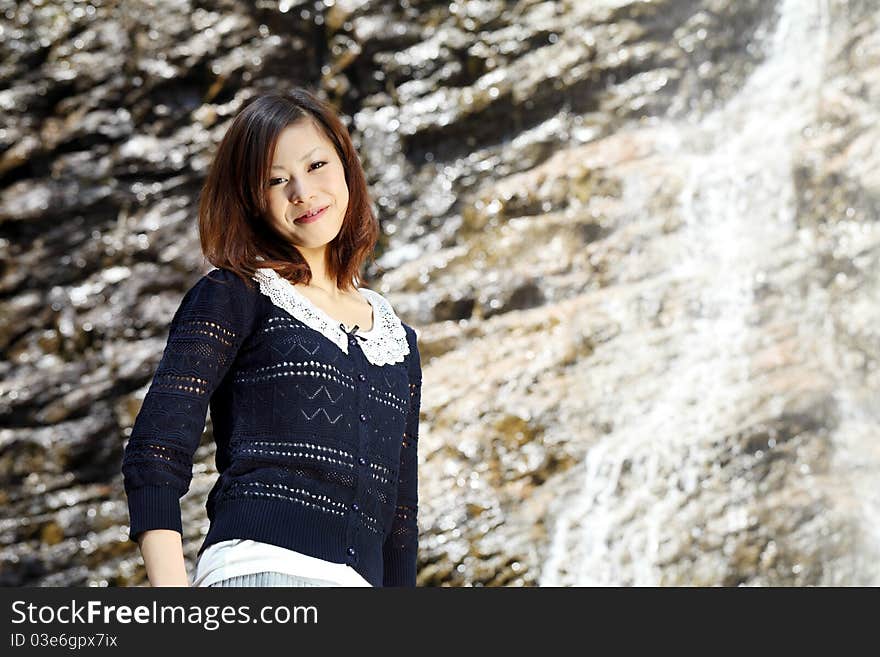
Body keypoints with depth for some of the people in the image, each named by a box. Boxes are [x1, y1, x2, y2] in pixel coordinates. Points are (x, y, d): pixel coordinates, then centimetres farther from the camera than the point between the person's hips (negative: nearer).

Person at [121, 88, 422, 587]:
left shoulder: (399, 340, 22)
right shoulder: (234, 296, 7)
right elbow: (154, 457, -3)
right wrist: (171, 587, -15)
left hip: (361, 577, 5)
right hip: (263, 565, -5)